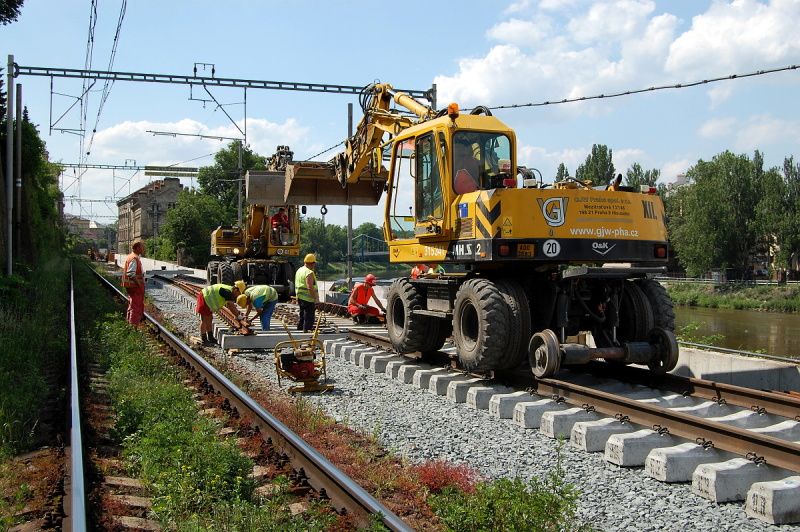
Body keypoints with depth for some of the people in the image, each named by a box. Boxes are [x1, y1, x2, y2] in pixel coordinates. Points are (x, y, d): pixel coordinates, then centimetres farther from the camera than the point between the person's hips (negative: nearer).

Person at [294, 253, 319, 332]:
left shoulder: (299, 270, 13)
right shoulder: (309, 273, -17)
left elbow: (297, 285, 20)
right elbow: (310, 287, -24)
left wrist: (297, 298, 26)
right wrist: (316, 298, -22)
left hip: (300, 297, 10)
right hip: (308, 299, -10)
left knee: (302, 316, 20)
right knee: (309, 318, -5)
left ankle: (299, 330, 27)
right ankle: (306, 331, -6)